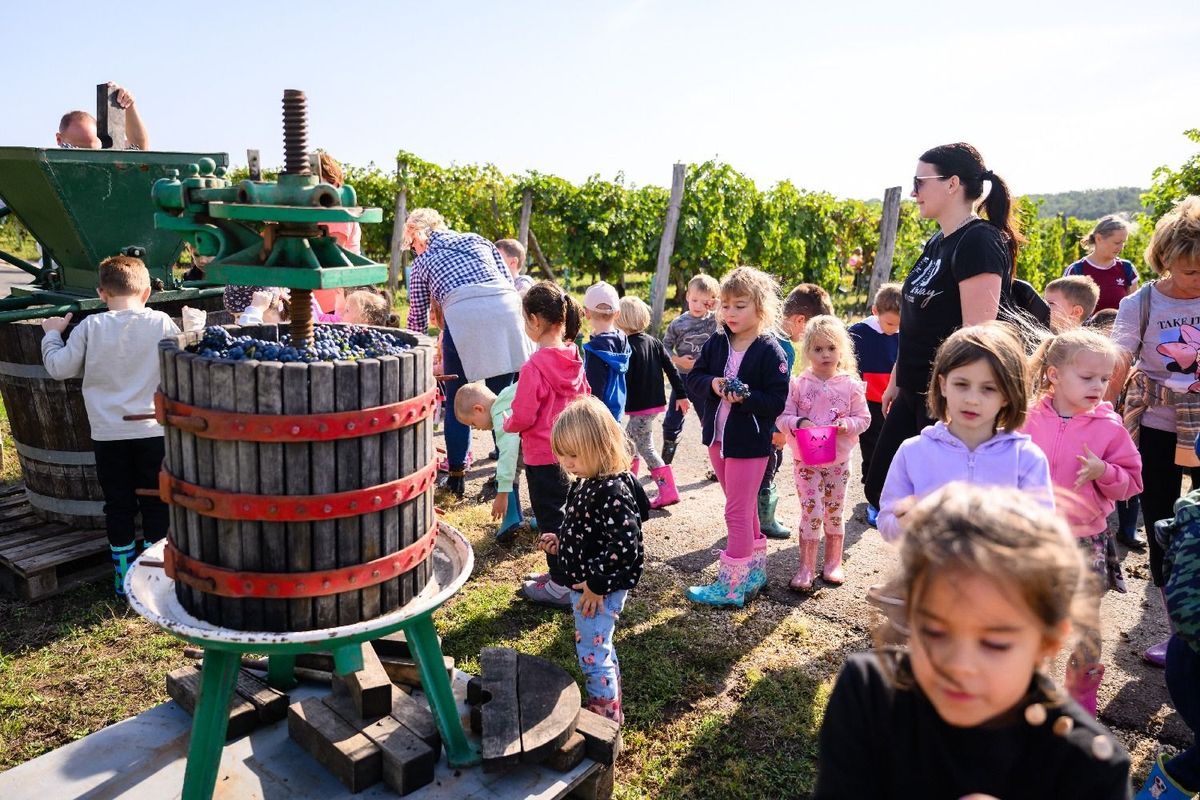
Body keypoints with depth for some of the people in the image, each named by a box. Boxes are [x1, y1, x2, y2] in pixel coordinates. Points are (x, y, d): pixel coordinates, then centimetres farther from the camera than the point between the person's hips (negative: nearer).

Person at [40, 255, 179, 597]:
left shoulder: (90, 327, -5)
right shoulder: (162, 323, -7)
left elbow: (59, 368, 1)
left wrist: (52, 334, 17)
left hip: (107, 434, 1)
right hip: (153, 430, -1)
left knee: (118, 507, 11)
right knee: (155, 505, 10)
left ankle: (124, 576, 20)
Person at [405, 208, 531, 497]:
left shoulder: (423, 262, 23)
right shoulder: (477, 240, 29)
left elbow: (418, 318, 28)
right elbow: (509, 282, 19)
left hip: (463, 315, -3)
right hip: (506, 309, 3)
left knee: (457, 401, 12)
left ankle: (457, 475, 16)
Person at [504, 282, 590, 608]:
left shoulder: (534, 367, -23)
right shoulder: (574, 358, 0)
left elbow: (523, 417, -20)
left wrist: (506, 424, 1)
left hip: (542, 456, -8)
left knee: (551, 518, 4)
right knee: (562, 514, 20)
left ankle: (561, 587, 14)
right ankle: (561, 572, 34)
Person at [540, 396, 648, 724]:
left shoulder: (612, 492, -27)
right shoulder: (585, 483, 4)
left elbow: (625, 545, -31)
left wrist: (596, 583, -25)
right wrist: (561, 542, 5)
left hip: (600, 591, -10)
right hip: (584, 584, 10)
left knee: (592, 652, 5)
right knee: (599, 647, 24)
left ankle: (605, 711, 24)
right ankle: (609, 701, 43)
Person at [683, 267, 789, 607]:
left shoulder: (770, 351, -14)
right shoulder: (716, 343, 3)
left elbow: (778, 401, -16)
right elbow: (693, 378, 4)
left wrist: (746, 397, -29)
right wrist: (712, 385, -15)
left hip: (750, 442, -6)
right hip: (717, 437, 6)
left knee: (738, 512, -1)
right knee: (744, 509, 19)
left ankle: (732, 585, 8)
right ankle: (755, 568, 34)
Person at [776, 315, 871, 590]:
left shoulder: (851, 385, -2)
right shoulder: (799, 384, -5)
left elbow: (864, 418, 1)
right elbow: (782, 417, -5)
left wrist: (847, 425, -19)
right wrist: (798, 423, -25)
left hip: (838, 461, 2)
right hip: (806, 461, -1)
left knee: (834, 512, 12)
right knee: (811, 512, -4)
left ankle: (832, 563, 28)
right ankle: (806, 568, 6)